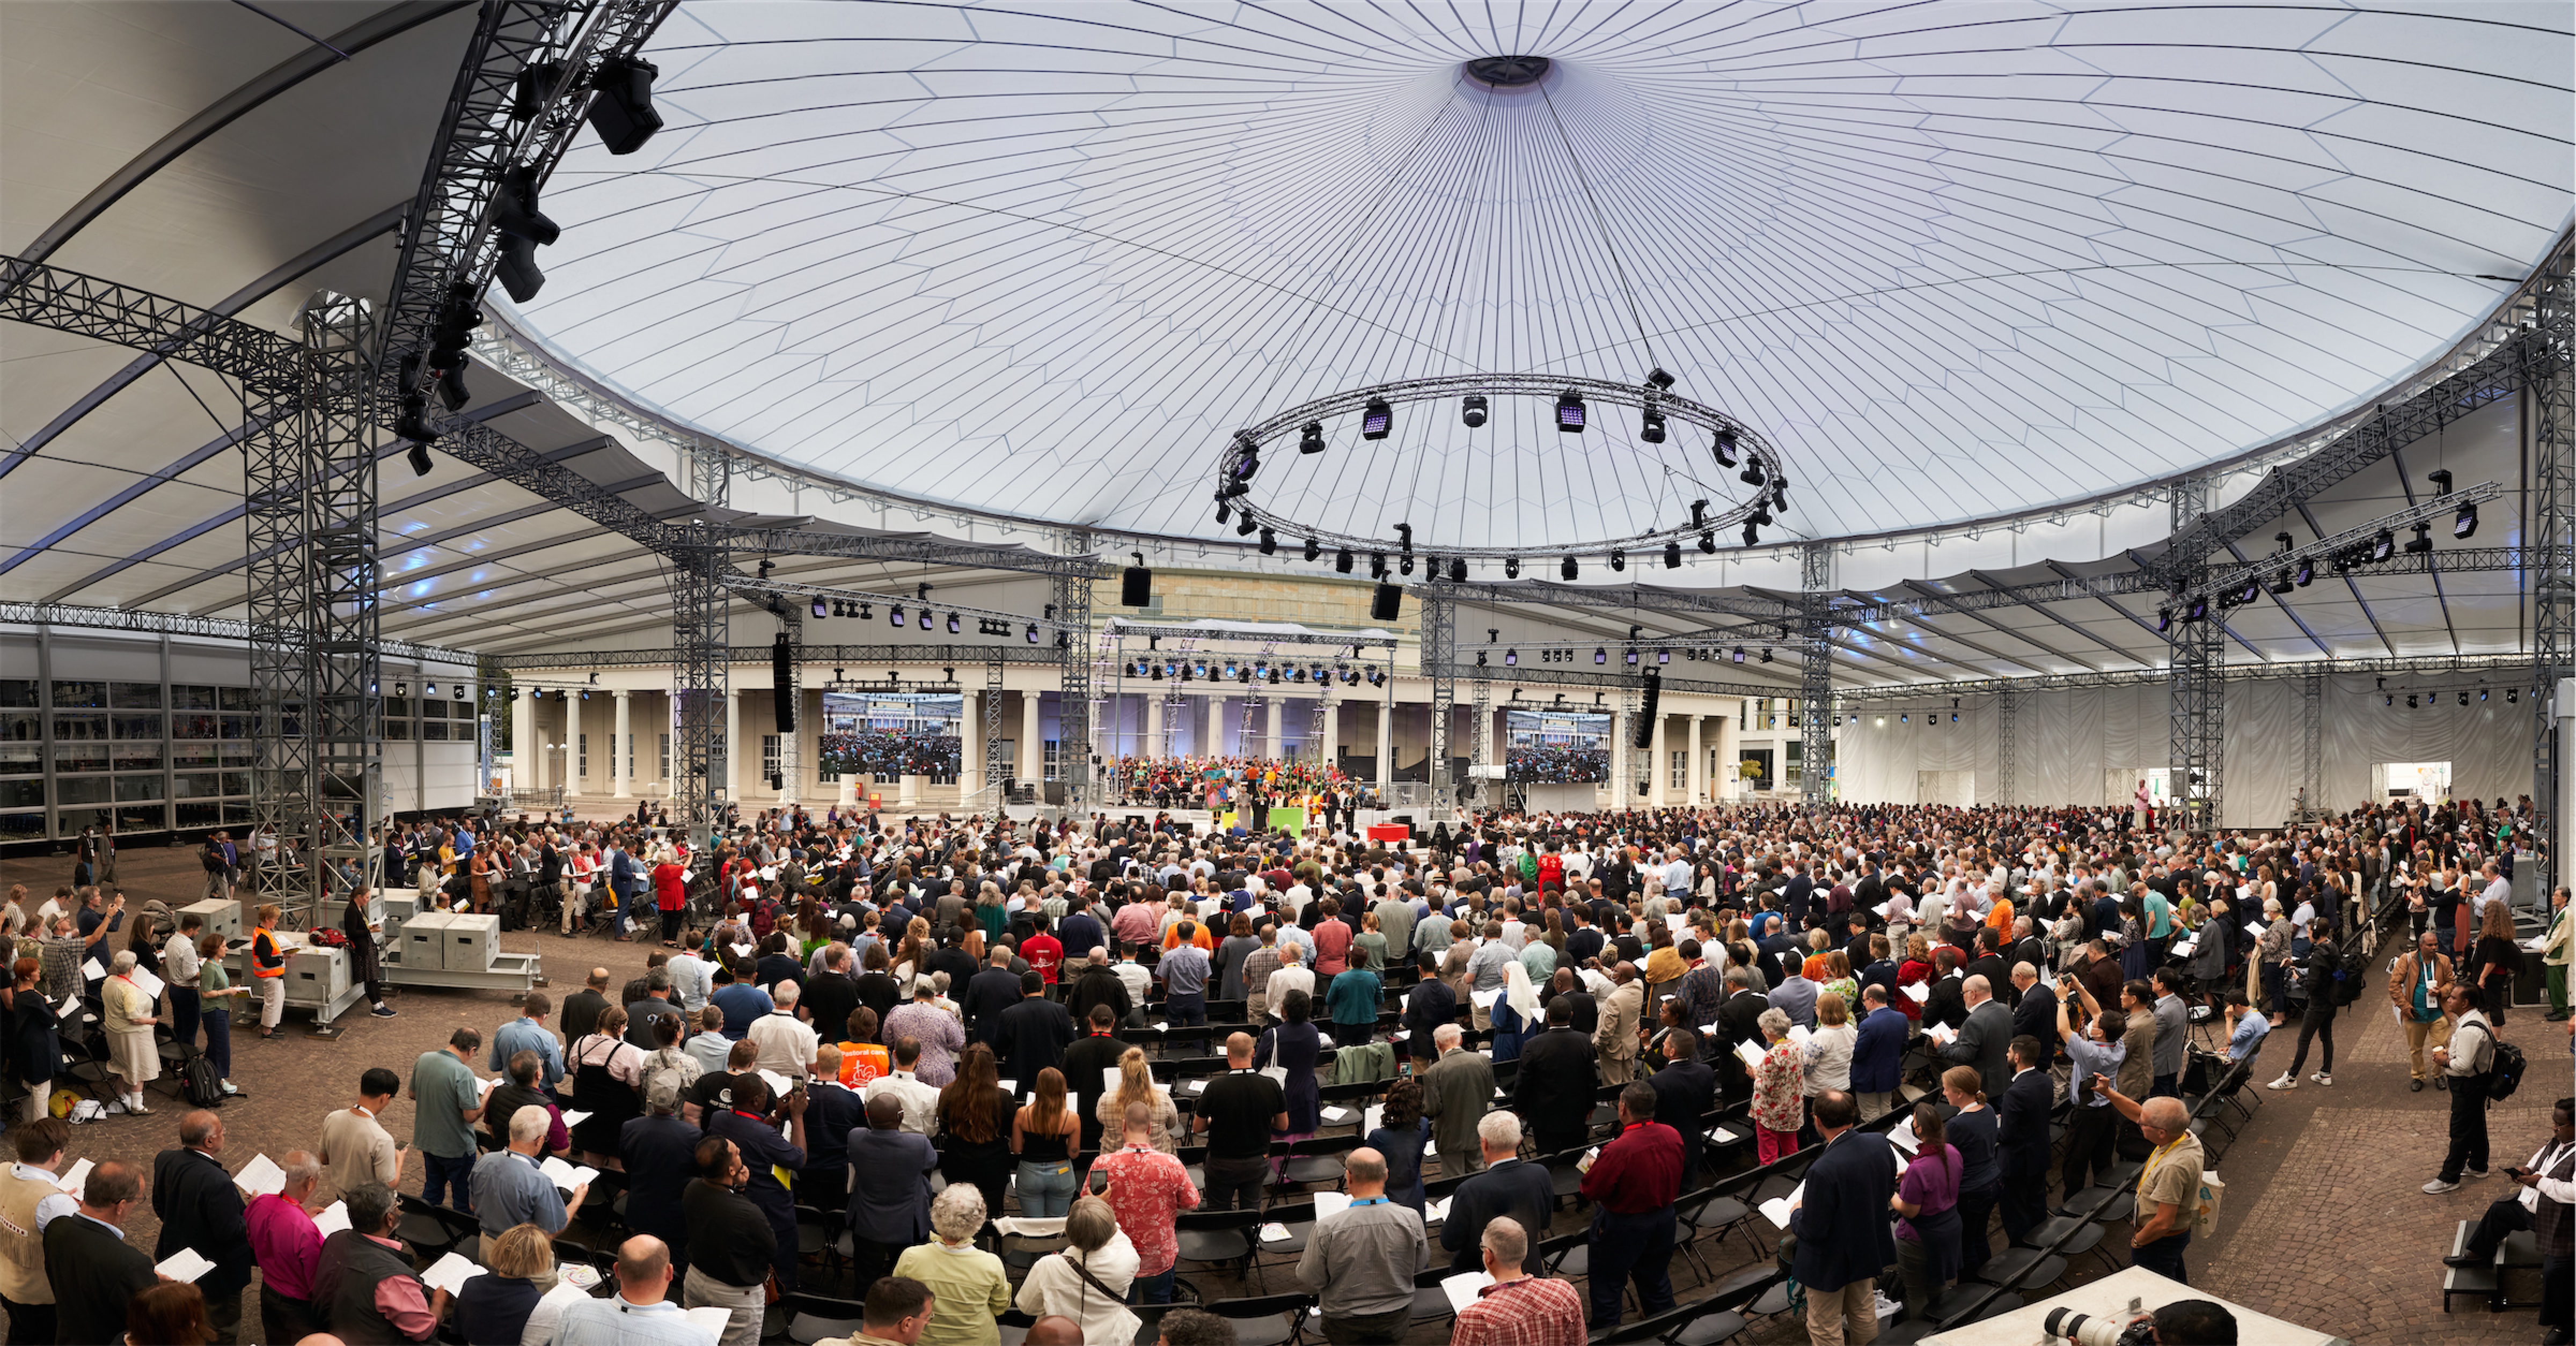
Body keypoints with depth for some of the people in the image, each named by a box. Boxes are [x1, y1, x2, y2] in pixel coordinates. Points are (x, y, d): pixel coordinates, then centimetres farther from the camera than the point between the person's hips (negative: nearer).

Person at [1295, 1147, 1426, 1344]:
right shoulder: (1411, 1219, -20)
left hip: (1345, 1327, -2)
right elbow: (1420, 1266, -1)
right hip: (1396, 1322, 2)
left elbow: (1310, 1283, -13)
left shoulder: (1327, 1228, -26)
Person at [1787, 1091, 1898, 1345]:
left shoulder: (1823, 1171, -38)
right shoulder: (1880, 1144, -17)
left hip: (1831, 1262, -7)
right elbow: (1888, 1192, 2)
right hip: (1868, 1250, 7)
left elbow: (1812, 1231, -27)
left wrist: (1796, 1214, -6)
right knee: (1864, 1313, 30)